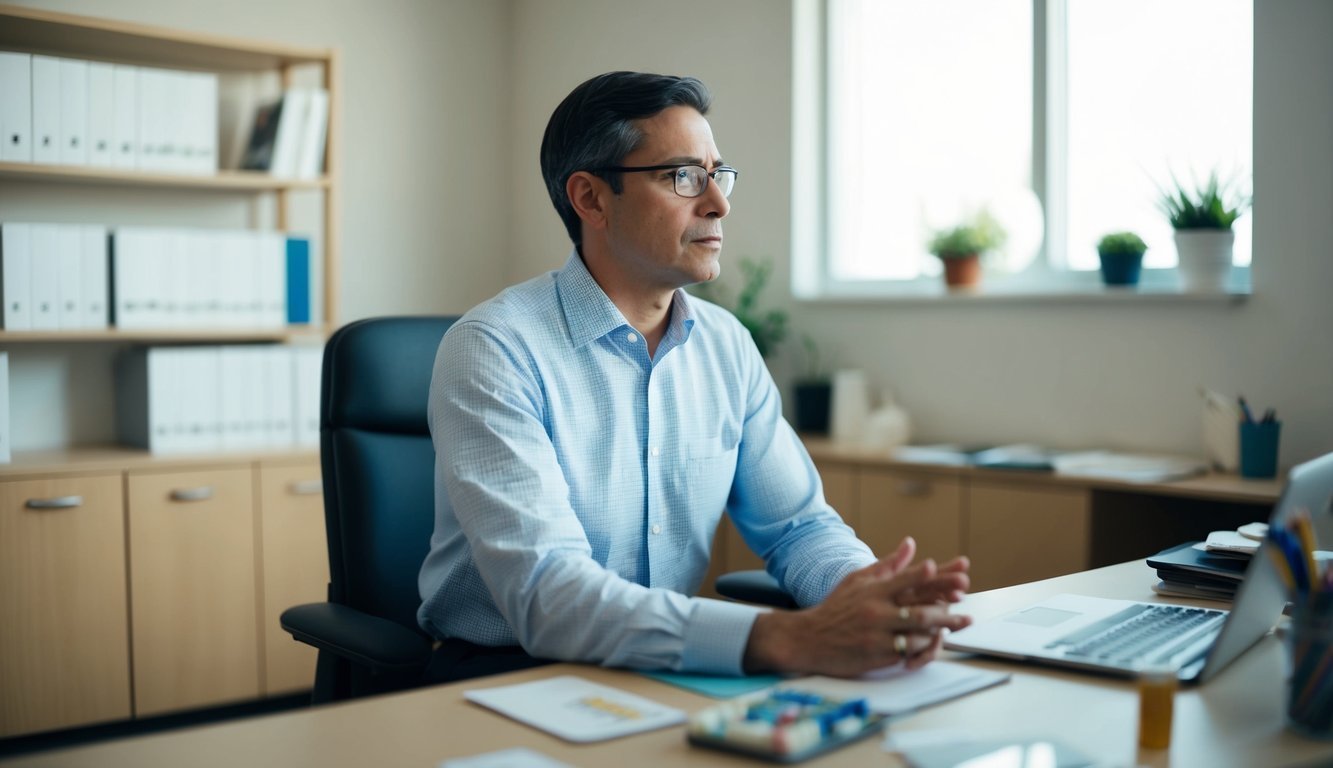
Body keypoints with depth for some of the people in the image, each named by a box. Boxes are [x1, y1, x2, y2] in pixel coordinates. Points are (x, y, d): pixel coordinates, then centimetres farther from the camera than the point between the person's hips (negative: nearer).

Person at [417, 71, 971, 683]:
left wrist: (868, 593, -18)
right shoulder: (495, 350, -17)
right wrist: (785, 639, -39)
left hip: (671, 668, 6)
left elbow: (798, 524, 7)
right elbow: (544, 592, -28)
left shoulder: (726, 345, 5)